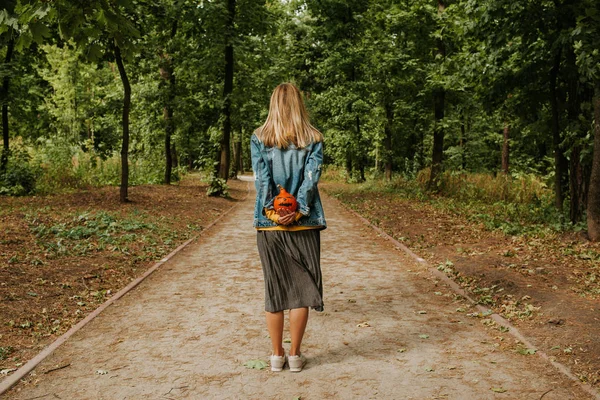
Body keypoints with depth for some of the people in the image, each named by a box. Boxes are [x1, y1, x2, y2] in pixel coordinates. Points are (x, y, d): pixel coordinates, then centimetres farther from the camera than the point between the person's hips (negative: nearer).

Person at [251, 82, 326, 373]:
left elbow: (261, 178, -5)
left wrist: (273, 212, -9)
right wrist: (298, 212, -11)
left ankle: (277, 356, 16)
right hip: (304, 224, -1)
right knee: (301, 288, 8)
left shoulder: (259, 138, 3)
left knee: (274, 288, 9)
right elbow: (311, 177, -8)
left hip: (269, 223, 1)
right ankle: (295, 356, 14)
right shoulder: (313, 139, 2)